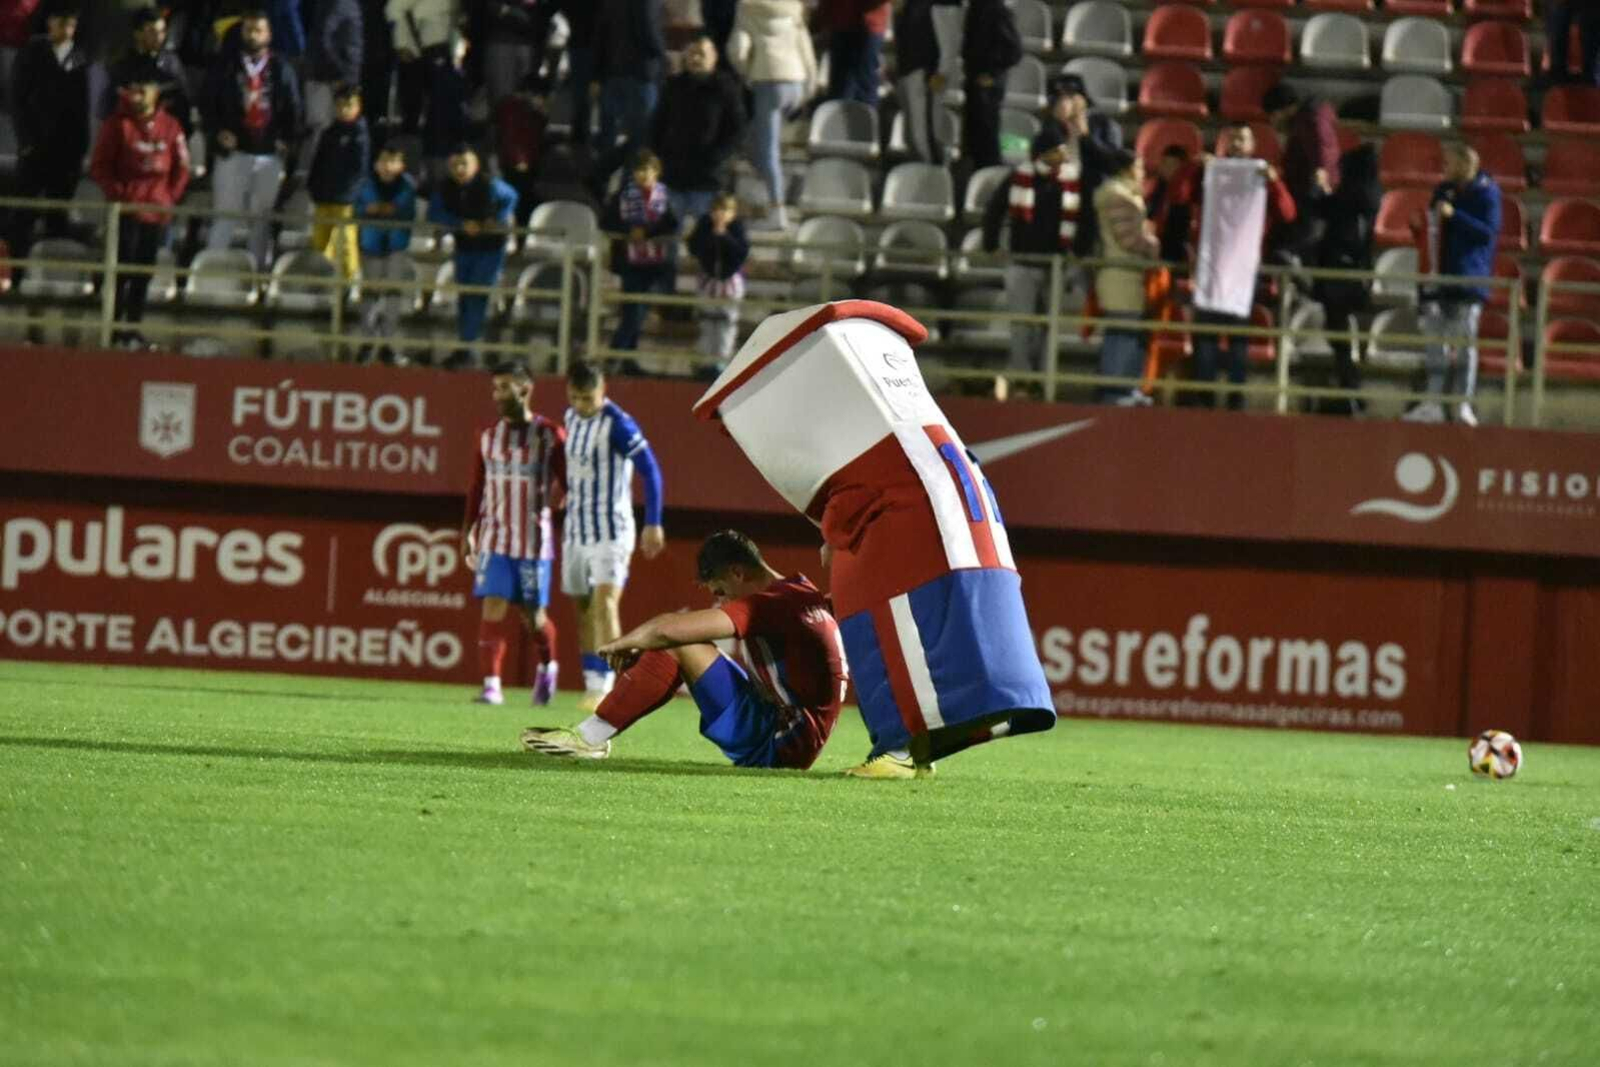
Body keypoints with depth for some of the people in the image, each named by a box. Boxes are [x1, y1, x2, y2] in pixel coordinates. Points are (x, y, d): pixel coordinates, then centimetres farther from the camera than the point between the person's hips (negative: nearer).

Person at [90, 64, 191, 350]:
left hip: (157, 210, 3)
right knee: (123, 269, -6)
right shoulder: (118, 124, -6)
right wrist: (118, 194, -11)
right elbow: (99, 167, -4)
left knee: (144, 272, 10)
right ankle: (116, 327, -2)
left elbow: (181, 168, 10)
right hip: (126, 209, -3)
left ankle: (134, 327, 19)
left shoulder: (170, 127, 2)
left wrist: (170, 197, 0)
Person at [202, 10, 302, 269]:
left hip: (269, 153, 1)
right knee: (225, 215, -2)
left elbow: (293, 109, 11)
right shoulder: (225, 65, 3)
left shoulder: (281, 69, 6)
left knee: (261, 218, 7)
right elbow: (208, 104, 5)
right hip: (233, 150, -1)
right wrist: (217, 132, -9)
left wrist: (286, 139, -1)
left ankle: (257, 270, 14)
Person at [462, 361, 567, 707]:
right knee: (494, 607, -10)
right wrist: (467, 532, 9)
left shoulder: (550, 435, -3)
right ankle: (491, 685, -13)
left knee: (532, 616, 4)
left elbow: (567, 485, 0)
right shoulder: (488, 437, 8)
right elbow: (477, 488, 14)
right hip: (494, 539, 2)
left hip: (534, 541, -2)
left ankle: (547, 664, 33)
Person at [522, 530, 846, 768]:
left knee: (677, 645, -15)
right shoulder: (799, 593, 15)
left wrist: (620, 644, -4)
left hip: (783, 744, -10)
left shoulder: (770, 603, -17)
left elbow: (668, 629, -22)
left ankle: (588, 738, -11)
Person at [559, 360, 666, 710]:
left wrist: (653, 524, -15)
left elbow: (650, 470, -15)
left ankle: (606, 685, -22)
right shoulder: (571, 417, 7)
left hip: (611, 532, -8)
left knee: (605, 602, -17)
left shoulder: (618, 425, -16)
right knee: (582, 606, 10)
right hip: (576, 529, 8)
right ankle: (592, 684, 18)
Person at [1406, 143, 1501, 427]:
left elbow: (1489, 232, -13)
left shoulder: (1485, 192, -4)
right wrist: (1422, 228, -1)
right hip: (1439, 273, 6)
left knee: (1465, 341, -5)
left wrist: (1454, 215, -18)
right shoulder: (1444, 191, 14)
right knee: (1436, 342, 3)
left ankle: (1465, 406, -3)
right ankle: (1433, 404, 3)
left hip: (1468, 278, -6)